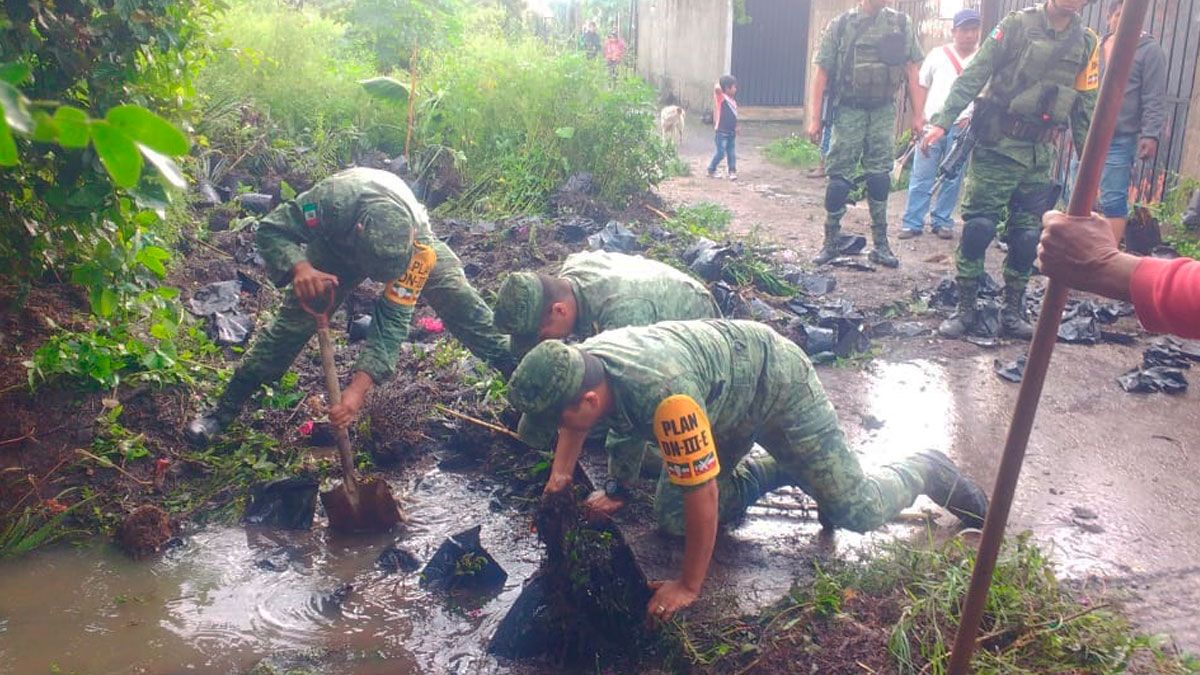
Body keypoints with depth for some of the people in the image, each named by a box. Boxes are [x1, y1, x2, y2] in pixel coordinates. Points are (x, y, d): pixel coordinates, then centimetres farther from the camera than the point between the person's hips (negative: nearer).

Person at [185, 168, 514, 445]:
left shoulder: (418, 244, -42)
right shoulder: (331, 198, -45)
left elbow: (393, 320, -41)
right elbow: (270, 229, -31)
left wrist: (359, 388, -50)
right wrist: (299, 267, -53)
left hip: (403, 240, 0)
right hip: (336, 243, 0)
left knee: (464, 307, -12)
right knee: (293, 320, -9)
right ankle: (224, 410, 3)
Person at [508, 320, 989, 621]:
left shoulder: (663, 395, -45)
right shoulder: (579, 363, -20)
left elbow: (702, 494, -35)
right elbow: (573, 426, 7)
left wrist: (688, 588, -25)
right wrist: (561, 474, -5)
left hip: (776, 381, -7)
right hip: (725, 400, 8)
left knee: (857, 511, -4)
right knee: (671, 518, 3)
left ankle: (928, 472, 28)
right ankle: (782, 469, 21)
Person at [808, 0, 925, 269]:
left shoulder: (902, 24, 4)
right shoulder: (841, 25, -2)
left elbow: (911, 72, 6)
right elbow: (822, 72, -2)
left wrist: (918, 114, 2)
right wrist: (815, 117, -5)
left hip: (884, 112, 2)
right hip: (848, 110, -2)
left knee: (879, 176, 3)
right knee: (839, 177, -1)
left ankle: (880, 244, 12)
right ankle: (830, 242, 10)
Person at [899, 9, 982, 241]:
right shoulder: (938, 54, 7)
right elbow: (921, 86, 12)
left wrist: (972, 117, -9)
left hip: (962, 127, 0)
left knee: (952, 179, 4)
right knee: (921, 178, -1)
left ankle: (942, 222, 15)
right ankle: (912, 222, 4)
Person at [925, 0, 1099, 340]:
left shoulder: (1088, 44, 7)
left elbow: (1086, 109, 12)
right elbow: (972, 77, -9)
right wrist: (942, 122, -18)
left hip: (1040, 155, 4)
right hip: (996, 145, -4)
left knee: (1026, 237, 6)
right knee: (977, 228, -5)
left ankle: (1012, 312, 17)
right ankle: (965, 309, 6)